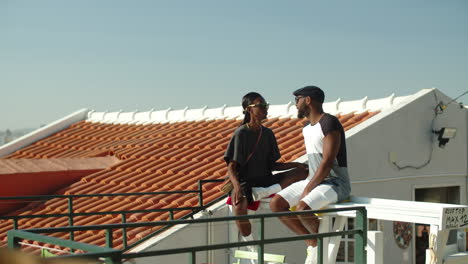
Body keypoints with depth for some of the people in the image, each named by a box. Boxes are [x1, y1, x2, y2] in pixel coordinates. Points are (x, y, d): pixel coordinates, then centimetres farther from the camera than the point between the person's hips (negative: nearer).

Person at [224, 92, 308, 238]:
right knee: (239, 207, -39)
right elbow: (231, 167, -12)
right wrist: (236, 185, -33)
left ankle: (263, 192, -23)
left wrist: (296, 164, -1)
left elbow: (271, 165, 13)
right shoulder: (241, 133, -8)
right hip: (245, 182, -6)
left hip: (266, 181, 6)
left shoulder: (267, 133, 10)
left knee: (302, 171, -11)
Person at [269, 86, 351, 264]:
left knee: (302, 208, -33)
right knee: (276, 204, -7)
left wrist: (307, 190, -19)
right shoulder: (307, 129, 15)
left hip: (335, 183, -9)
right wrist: (307, 186, 6)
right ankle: (313, 244, -1)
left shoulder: (329, 123, -15)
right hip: (314, 181, 9)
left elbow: (327, 163, -21)